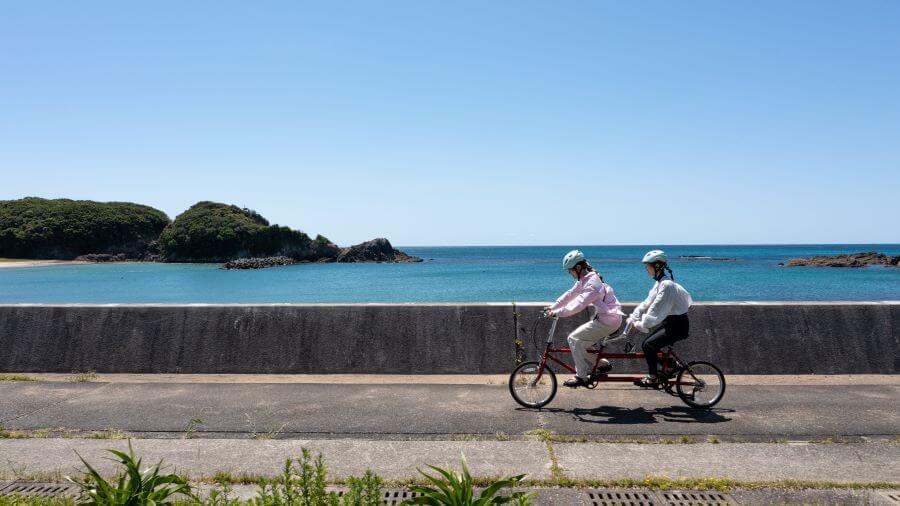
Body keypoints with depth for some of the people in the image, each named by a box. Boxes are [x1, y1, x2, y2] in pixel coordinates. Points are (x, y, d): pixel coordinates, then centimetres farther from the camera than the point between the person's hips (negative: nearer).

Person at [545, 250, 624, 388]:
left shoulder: (593, 282, -22)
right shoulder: (583, 279, 9)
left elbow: (579, 304, -29)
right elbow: (570, 294, 12)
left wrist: (557, 313, -28)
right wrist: (552, 307, 6)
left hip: (608, 319, -10)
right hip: (603, 316, 10)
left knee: (574, 338, -12)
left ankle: (581, 377, -7)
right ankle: (602, 364, 20)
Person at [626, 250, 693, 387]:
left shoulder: (666, 285, -23)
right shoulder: (660, 282, 7)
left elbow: (655, 312, -27)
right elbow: (647, 303, 6)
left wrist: (640, 325, -20)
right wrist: (633, 318, -2)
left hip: (678, 326, -9)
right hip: (669, 321, 9)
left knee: (647, 344, -14)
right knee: (650, 342, 11)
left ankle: (653, 378, -1)